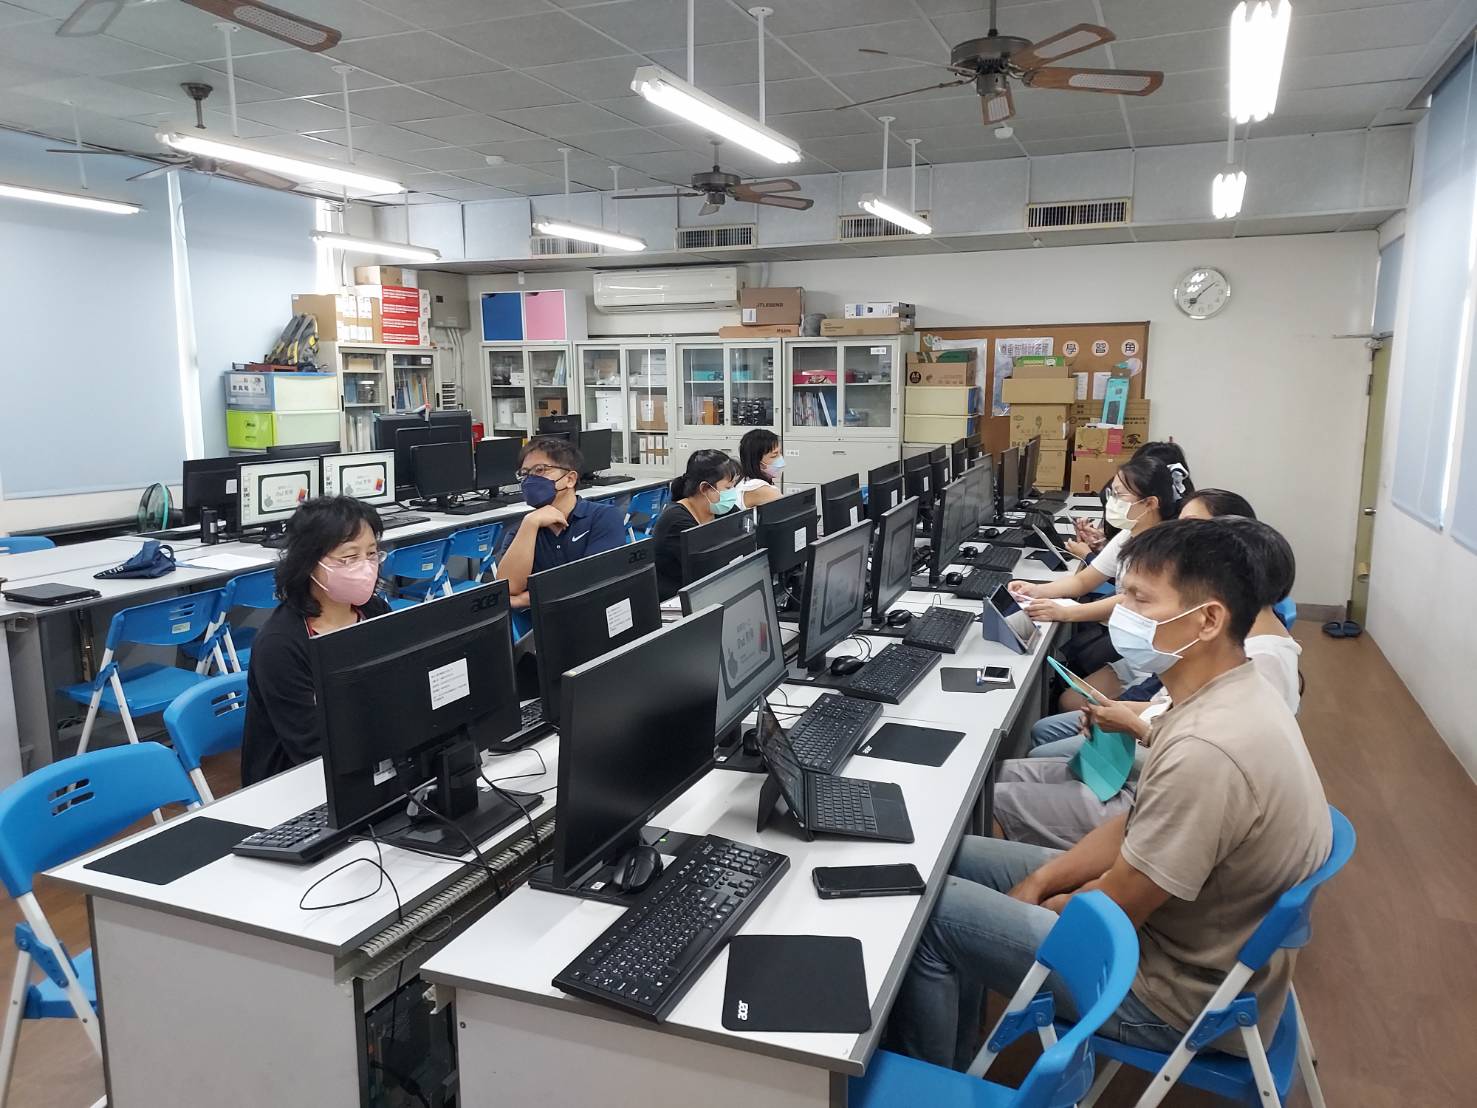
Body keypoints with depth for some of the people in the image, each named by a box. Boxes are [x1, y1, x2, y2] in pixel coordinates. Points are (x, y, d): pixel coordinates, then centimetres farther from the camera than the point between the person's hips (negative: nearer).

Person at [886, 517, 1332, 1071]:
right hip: (1187, 928, 9)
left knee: (936, 912, -9)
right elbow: (1137, 824, 7)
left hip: (1180, 994, -9)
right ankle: (950, 1065, 26)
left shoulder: (1206, 750, -34)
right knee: (959, 858, 10)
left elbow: (1116, 908, -24)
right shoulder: (1232, 692, -2)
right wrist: (1038, 882, 1)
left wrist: (1036, 907, -5)